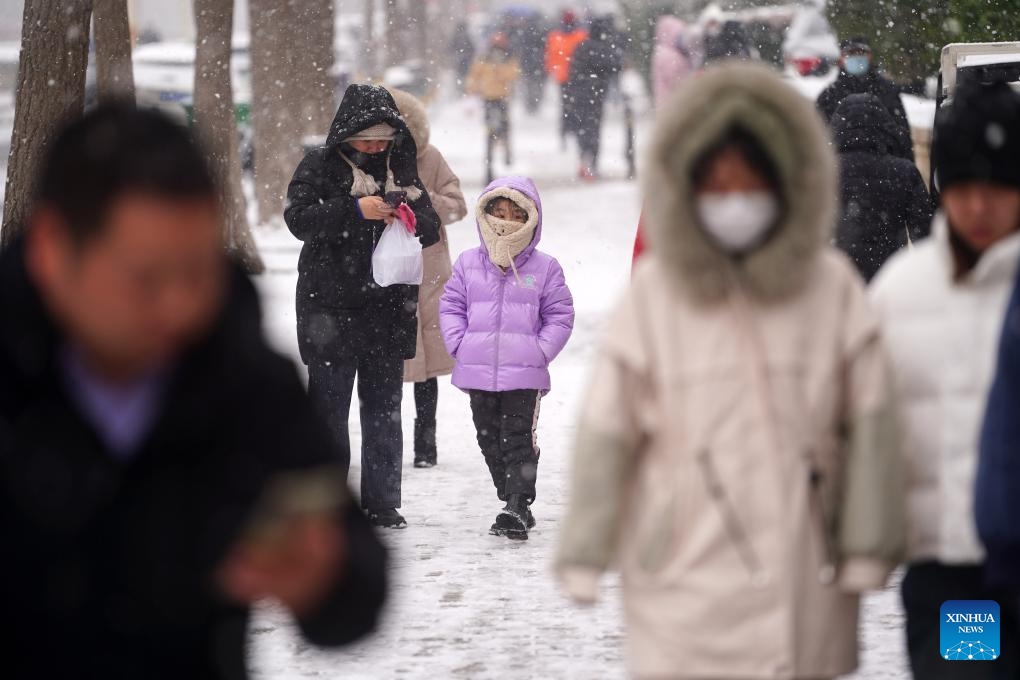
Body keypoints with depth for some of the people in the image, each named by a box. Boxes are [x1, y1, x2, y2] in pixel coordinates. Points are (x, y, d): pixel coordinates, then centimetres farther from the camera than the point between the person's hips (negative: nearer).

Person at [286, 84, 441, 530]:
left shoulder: (402, 167, 9)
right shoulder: (320, 166, -4)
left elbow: (431, 227, 11)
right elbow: (299, 218, -17)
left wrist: (412, 220, -12)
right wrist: (355, 211, -27)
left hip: (389, 308, 4)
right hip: (331, 307, -4)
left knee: (384, 409, 7)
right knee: (329, 406, 1)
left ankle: (382, 503, 13)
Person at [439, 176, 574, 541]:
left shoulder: (545, 269, 0)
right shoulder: (468, 264, 6)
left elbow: (559, 316, 2)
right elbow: (451, 306, 9)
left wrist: (541, 351, -8)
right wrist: (459, 344, -4)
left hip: (524, 374, -4)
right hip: (479, 373, 4)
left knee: (519, 439, -7)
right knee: (490, 439, 10)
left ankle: (518, 506, -10)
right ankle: (516, 503, 21)